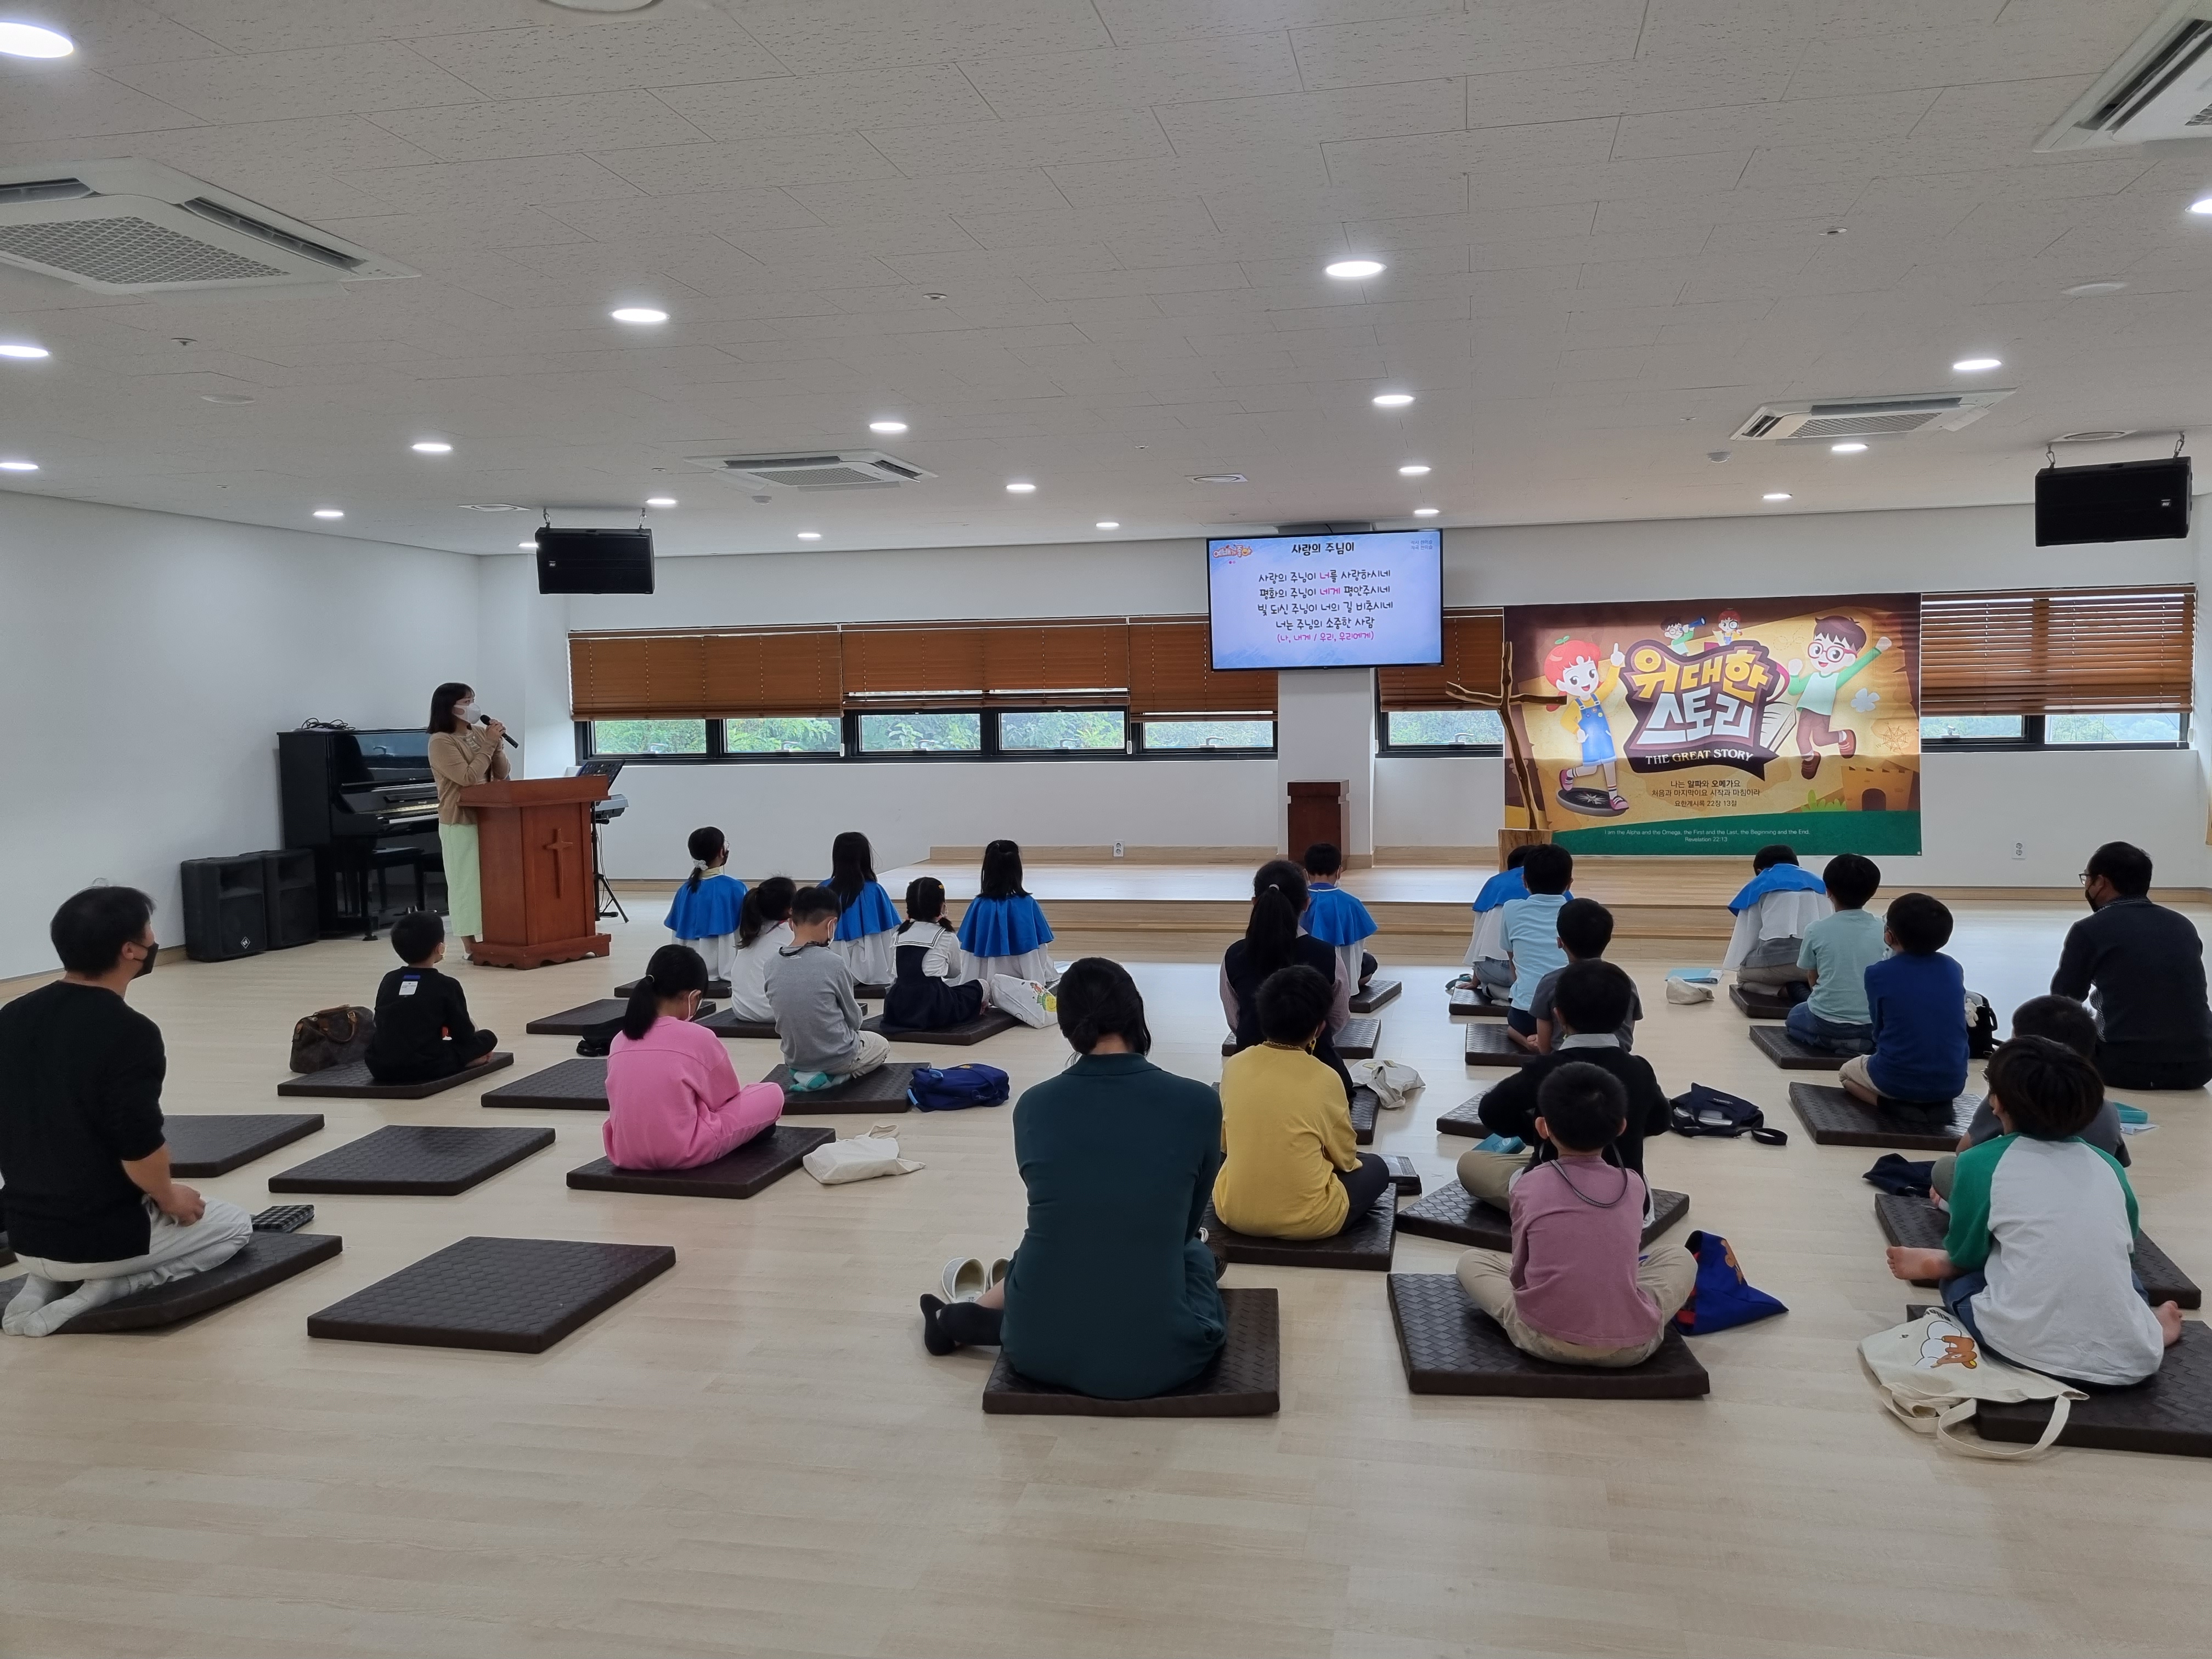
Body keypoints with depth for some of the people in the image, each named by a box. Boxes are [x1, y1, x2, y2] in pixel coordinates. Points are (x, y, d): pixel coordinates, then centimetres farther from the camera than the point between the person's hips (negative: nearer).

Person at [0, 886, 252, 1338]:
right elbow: (140, 1149, -24)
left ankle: (42, 1283, 10)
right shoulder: (129, 1033, -23)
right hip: (102, 1237, -7)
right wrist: (168, 1199, -4)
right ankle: (105, 1287, -3)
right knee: (234, 1226, 19)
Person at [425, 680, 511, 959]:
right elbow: (468, 778, -20)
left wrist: (497, 744, -6)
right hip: (461, 822, -7)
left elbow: (502, 774, 9)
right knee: (467, 881, -2)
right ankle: (470, 945, 4)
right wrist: (489, 744, -17)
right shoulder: (441, 741, -10)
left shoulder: (479, 734, 10)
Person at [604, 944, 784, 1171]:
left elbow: (617, 1103, 15)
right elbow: (728, 1097, 6)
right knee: (772, 1094, 8)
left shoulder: (620, 1041, 4)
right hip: (682, 1154, -6)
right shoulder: (700, 1038, -9)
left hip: (625, 1154, 6)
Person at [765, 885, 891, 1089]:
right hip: (837, 1057, -6)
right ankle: (833, 1076, 2)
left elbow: (782, 1015, 5)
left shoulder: (772, 965, -7)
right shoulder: (833, 963, -21)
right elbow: (854, 1019, -8)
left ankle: (806, 1073, 11)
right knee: (881, 1046, 27)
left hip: (794, 1058, 6)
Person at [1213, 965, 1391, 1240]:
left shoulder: (1234, 1066, -6)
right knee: (1375, 1168, 21)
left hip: (1234, 1211, 3)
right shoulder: (1324, 1079, -16)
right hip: (1307, 1220, -2)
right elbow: (1345, 1159, -1)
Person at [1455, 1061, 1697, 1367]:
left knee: (1472, 1261, 23)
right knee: (1678, 1256, 28)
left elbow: (1519, 1271, 7)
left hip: (1545, 1340, -2)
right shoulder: (1633, 1185, 4)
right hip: (1630, 1345, 2)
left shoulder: (1529, 1186, -1)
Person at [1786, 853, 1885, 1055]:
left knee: (1795, 1017, 31)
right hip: (1874, 1024, 2)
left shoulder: (1816, 930, -7)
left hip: (1827, 1023, -2)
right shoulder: (1883, 930, -3)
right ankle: (1867, 1043, 8)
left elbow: (1812, 980, 4)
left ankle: (1833, 1042, 4)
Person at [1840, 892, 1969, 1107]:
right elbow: (1954, 1024, 14)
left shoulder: (1878, 973, -8)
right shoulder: (1953, 969, 2)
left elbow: (1879, 1030, 3)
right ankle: (1935, 1104, 11)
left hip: (1897, 1080, -4)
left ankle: (1893, 1104, 2)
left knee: (1847, 1071, 30)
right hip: (1952, 1082, 4)